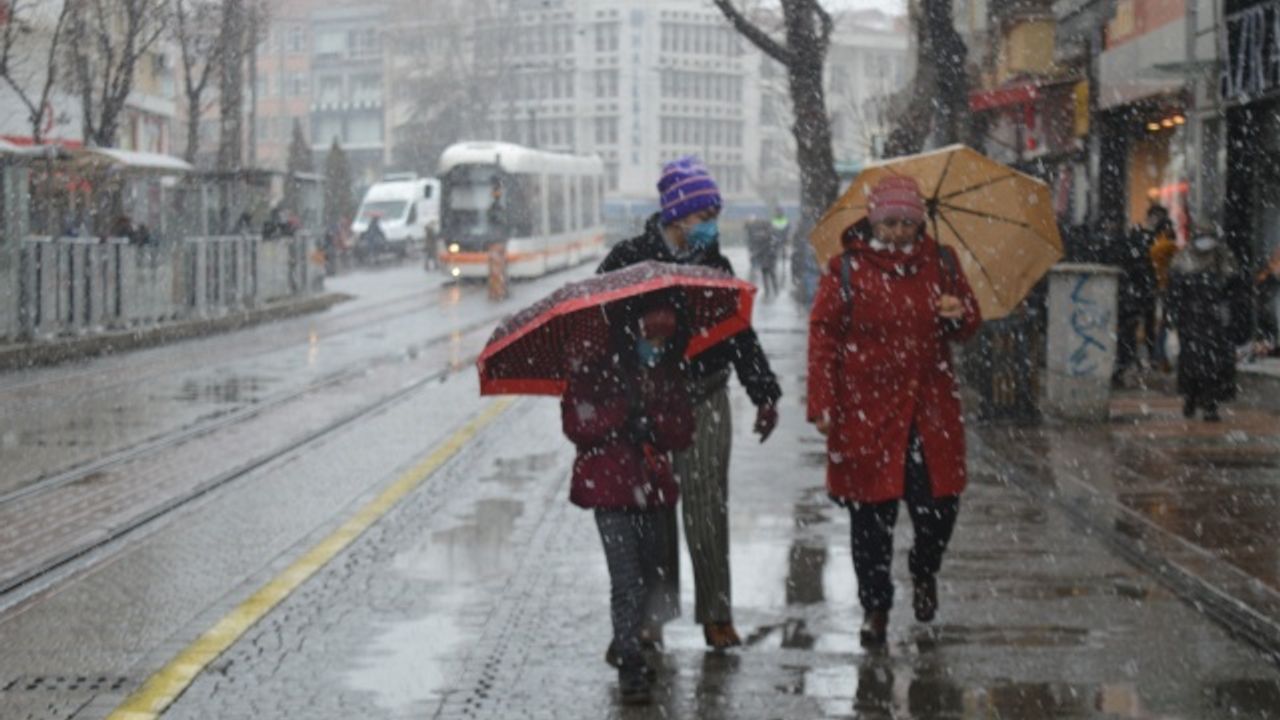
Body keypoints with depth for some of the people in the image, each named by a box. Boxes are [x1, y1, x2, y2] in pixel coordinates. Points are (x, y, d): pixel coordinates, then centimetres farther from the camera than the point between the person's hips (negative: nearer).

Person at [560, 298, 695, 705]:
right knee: (627, 579, -12)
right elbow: (576, 425, -13)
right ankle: (630, 665, -9)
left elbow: (684, 433, 5)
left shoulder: (669, 376, 9)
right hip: (609, 487, -6)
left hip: (650, 487, 6)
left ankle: (626, 647, 35)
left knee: (647, 576, 15)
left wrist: (652, 423, -14)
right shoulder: (597, 372, -8)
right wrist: (622, 411, -22)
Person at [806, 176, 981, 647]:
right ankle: (875, 606, 18)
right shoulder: (847, 269, -1)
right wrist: (823, 404, -9)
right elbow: (823, 336, -2)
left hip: (929, 408, 2)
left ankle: (925, 570, 31)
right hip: (866, 409, -2)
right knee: (872, 512, 2)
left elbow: (968, 327, 17)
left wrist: (960, 316, -9)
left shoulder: (940, 263, 9)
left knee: (939, 502, -1)